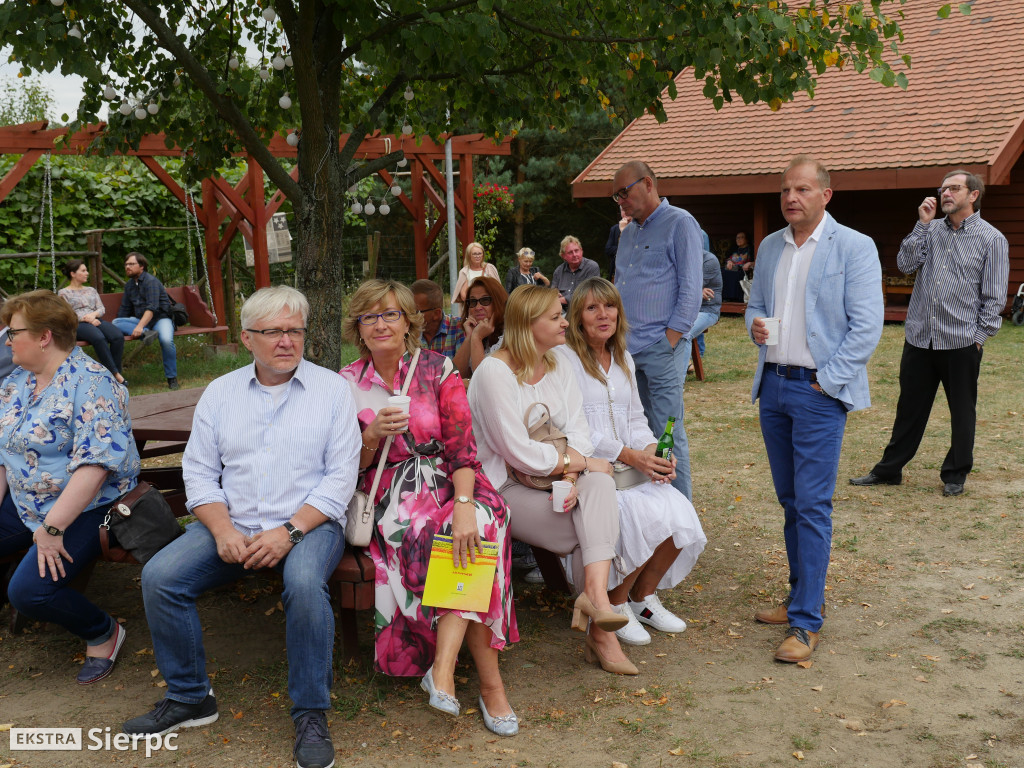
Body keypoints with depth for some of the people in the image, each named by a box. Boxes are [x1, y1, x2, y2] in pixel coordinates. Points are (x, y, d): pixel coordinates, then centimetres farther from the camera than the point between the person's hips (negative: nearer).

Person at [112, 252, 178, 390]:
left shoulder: (151, 281, -10)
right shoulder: (129, 285, 15)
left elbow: (152, 308, -22)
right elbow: (124, 310, 21)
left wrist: (140, 326, -33)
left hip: (160, 318, -7)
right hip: (140, 320, 7)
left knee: (166, 340, -36)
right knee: (116, 322, -18)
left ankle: (172, 378, -21)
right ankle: (145, 333, -35)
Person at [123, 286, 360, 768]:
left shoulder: (331, 389, 2)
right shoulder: (220, 392, 12)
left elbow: (341, 475, -4)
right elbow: (199, 471, 8)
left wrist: (290, 531, -16)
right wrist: (223, 530, -9)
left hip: (308, 523, -3)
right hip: (231, 525, 4)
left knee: (304, 584, -35)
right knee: (160, 576, -17)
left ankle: (311, 715, -16)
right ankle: (189, 698, 2)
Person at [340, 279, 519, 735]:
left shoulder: (438, 370, 3)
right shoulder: (347, 385, 6)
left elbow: (462, 445, -7)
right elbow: (350, 468, 6)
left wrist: (464, 503, -25)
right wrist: (373, 437, -16)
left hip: (449, 485, 1)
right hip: (392, 496, -1)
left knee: (479, 521, -34)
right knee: (457, 539, -31)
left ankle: (444, 666, -32)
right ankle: (490, 681, -26)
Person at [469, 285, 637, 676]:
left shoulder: (558, 367, 12)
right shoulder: (494, 371, -13)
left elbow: (578, 430, 3)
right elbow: (519, 453, -19)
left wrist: (573, 475, -17)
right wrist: (582, 462, -13)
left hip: (555, 481, 6)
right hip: (505, 489, -6)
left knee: (599, 483, -27)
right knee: (590, 530, -23)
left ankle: (595, 593, -35)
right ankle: (602, 632, -15)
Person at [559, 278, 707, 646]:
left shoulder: (624, 360, 18)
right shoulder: (563, 358, -6)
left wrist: (653, 450, -5)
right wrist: (629, 456, -19)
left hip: (632, 466, 7)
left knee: (679, 514, -17)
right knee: (642, 516, -29)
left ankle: (643, 596, 7)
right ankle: (615, 605, -6)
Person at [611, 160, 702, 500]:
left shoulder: (680, 223, -3)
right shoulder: (628, 233, 21)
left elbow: (691, 289, -9)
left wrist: (670, 340, -13)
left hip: (660, 348, -7)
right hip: (626, 349, 7)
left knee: (667, 433, -6)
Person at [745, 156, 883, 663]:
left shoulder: (854, 248, -6)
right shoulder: (770, 247, 12)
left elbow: (866, 327, -9)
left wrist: (826, 381, -13)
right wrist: (755, 326, -1)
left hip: (820, 391, -6)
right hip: (773, 384, 6)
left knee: (812, 504, -8)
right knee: (790, 501, 13)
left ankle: (806, 622, -3)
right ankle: (802, 596, 27)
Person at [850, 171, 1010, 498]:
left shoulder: (992, 239, -3)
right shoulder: (931, 230, 9)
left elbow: (994, 297, -2)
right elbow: (905, 264, -4)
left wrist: (979, 337, -6)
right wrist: (922, 224, -6)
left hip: (961, 342, -3)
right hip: (919, 337, 3)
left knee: (962, 412, 9)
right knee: (909, 408, 12)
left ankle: (955, 474, 24)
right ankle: (889, 469, 22)